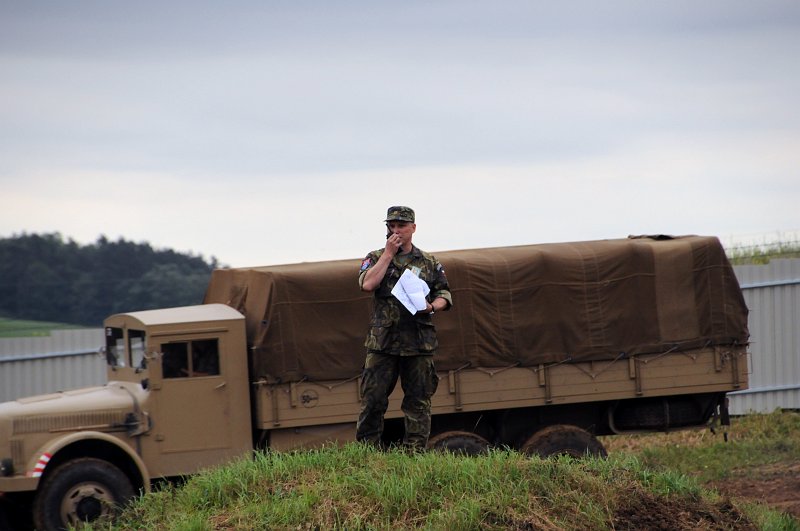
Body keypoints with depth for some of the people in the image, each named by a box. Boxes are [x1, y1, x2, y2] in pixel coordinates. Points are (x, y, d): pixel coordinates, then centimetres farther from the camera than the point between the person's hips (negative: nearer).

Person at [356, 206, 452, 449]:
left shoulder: (429, 263, 12)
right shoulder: (375, 258, 9)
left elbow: (444, 296, 12)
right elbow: (368, 284, -10)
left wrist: (432, 307, -10)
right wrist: (388, 253, -7)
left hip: (419, 344, 1)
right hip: (382, 342, -1)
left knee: (418, 401, 2)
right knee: (372, 399, -3)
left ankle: (415, 451, 5)